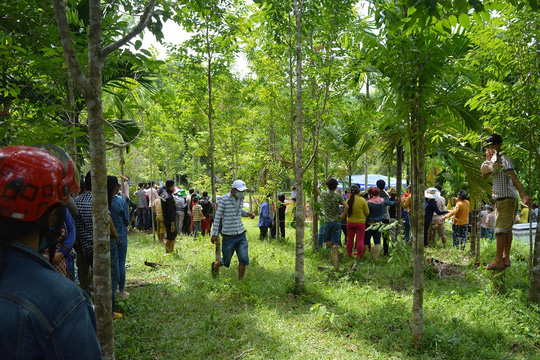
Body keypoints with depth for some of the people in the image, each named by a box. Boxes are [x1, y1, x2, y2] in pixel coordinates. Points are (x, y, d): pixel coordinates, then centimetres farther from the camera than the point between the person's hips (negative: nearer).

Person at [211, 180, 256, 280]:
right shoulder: (224, 199, -13)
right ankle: (215, 265, 43)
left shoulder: (241, 199, 5)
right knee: (226, 262, 10)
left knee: (244, 259, -3)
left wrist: (248, 213, 4)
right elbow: (217, 217, -8)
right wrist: (214, 234, -7)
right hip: (228, 237, -5)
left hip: (241, 235, 5)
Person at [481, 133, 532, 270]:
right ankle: (506, 258, 15)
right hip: (501, 199, 9)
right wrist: (487, 159, 1)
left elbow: (513, 176, -14)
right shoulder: (494, 159, 13)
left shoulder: (504, 158, -5)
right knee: (507, 229, 10)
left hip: (506, 198, -9)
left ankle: (498, 261, -7)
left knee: (500, 229, -8)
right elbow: (484, 176, 10)